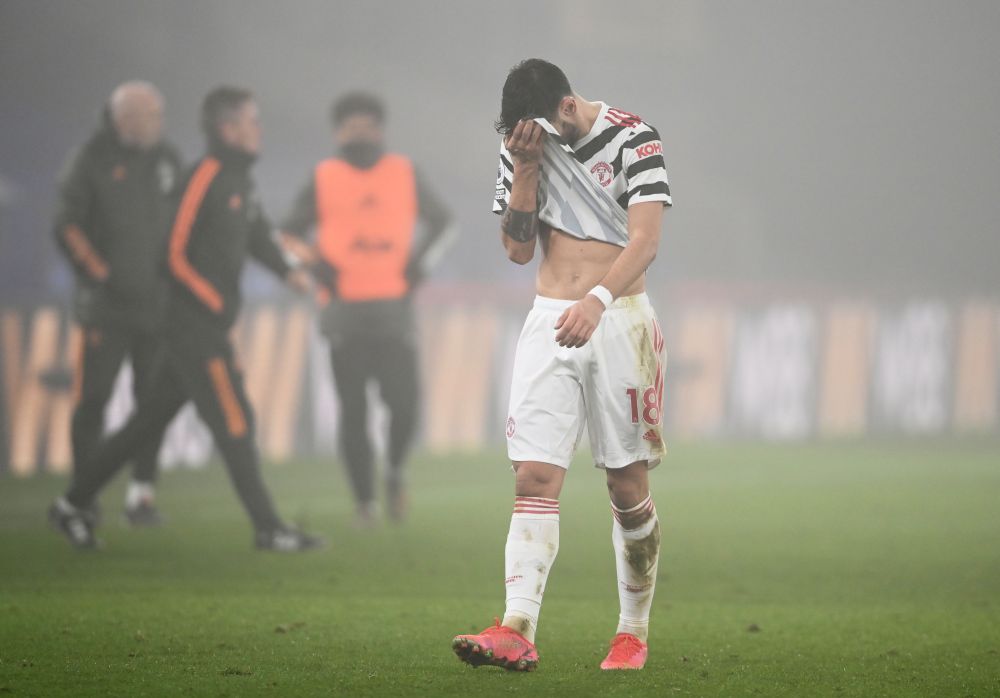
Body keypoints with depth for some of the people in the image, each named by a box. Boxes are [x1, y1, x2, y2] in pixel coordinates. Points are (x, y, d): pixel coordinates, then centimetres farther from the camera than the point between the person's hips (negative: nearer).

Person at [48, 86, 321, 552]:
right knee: (234, 422, -5)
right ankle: (267, 528, -1)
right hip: (195, 325, -10)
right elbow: (177, 254, -17)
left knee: (150, 420, 12)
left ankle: (75, 505, 18)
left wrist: (287, 270, 5)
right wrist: (220, 304, -16)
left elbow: (257, 234, 24)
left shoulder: (240, 181, 13)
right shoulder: (206, 178, -15)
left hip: (209, 325, 10)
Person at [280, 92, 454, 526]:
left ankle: (395, 472, 19)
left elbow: (442, 223, 20)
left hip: (394, 310, 0)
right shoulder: (324, 179, 6)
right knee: (353, 411, -1)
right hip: (345, 310, 0)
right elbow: (289, 234, 11)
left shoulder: (405, 175, 9)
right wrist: (315, 264, -5)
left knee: (404, 401, -10)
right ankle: (364, 502, 7)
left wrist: (420, 262, 6)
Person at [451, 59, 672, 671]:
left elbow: (645, 239, -18)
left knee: (629, 486, 2)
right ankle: (518, 632, -20)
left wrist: (598, 301, -34)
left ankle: (634, 633, 15)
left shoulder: (632, 139, -8)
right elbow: (519, 248, 7)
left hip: (619, 318, -3)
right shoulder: (521, 149, 7)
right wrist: (525, 170, -6)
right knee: (535, 477, -10)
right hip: (550, 322, 3)